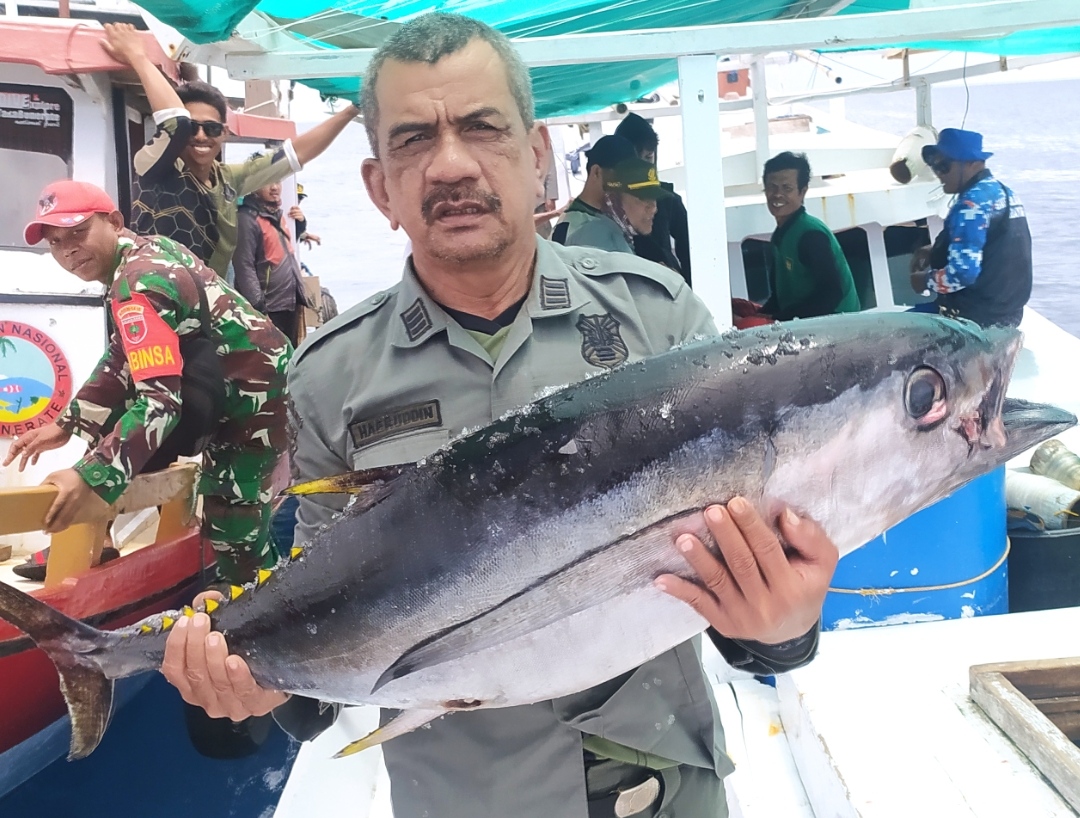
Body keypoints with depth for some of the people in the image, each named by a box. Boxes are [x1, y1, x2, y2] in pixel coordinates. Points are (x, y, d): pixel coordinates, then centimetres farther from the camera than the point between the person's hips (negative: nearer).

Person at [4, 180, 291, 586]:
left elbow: (160, 397, -32)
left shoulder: (138, 284, -21)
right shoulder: (147, 249, 9)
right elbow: (120, 362, 15)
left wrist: (93, 477, -37)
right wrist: (66, 424, 10)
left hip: (256, 398, -10)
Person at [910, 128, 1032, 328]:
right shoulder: (1003, 192, 11)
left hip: (977, 317, -10)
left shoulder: (972, 204, -20)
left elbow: (963, 273, -27)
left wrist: (926, 280, -10)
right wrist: (935, 252, 13)